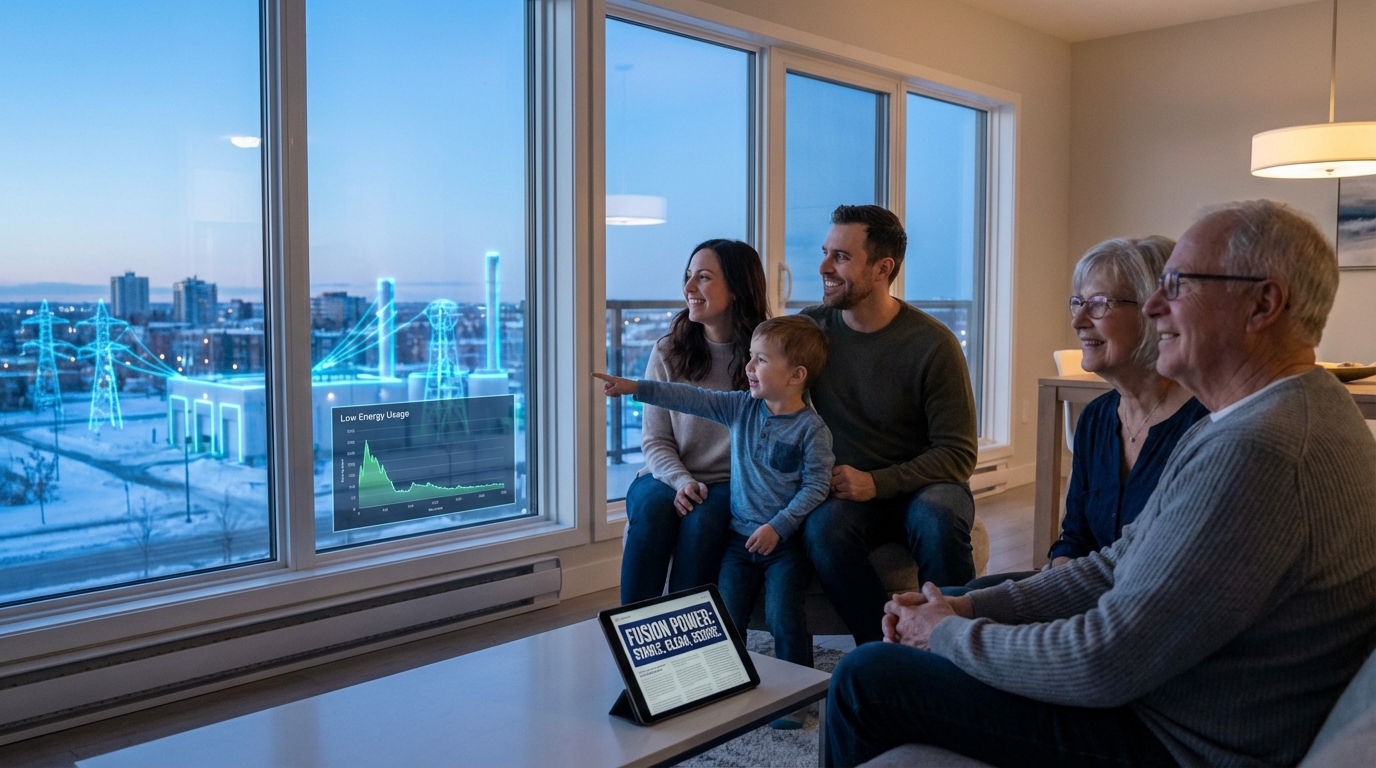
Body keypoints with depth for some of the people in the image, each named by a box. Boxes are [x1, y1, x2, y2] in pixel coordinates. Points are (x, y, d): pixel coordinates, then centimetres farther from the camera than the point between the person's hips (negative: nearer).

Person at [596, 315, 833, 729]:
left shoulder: (810, 428, -9)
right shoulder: (742, 408, 5)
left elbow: (816, 485, -11)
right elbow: (692, 399, 1)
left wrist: (778, 526, -18)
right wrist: (635, 387, -5)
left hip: (786, 540, -4)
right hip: (742, 536, 5)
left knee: (782, 614, -15)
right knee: (727, 613, -5)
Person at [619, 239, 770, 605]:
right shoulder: (668, 352, 4)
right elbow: (654, 439, 4)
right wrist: (682, 482, -14)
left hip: (731, 483, -2)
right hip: (669, 476, 2)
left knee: (702, 520, -33)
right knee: (651, 508, -30)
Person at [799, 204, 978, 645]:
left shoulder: (932, 344, -10)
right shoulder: (809, 329, 1)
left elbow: (959, 453, -8)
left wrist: (876, 483, -21)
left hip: (921, 486, -2)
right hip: (843, 491, 2)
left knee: (937, 520, -35)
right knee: (824, 527, -31)